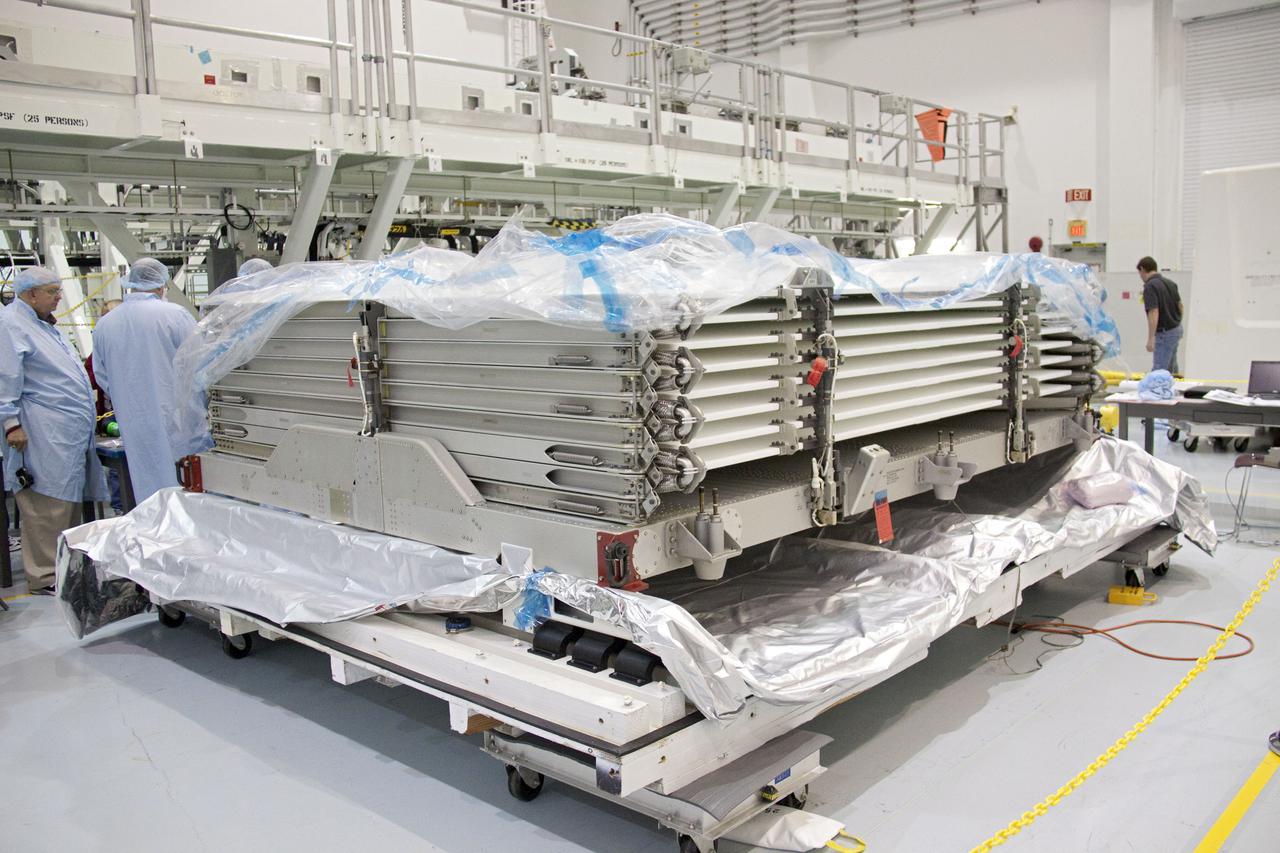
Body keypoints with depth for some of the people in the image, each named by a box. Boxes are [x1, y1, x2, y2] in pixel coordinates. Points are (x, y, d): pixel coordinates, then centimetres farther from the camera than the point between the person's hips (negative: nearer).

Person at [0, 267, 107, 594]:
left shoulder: (42, 323, 22)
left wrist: (88, 415, 28)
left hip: (71, 431, 10)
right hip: (44, 435, -10)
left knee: (69, 500, 13)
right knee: (46, 504, -7)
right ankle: (44, 576, -2)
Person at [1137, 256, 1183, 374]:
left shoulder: (1150, 286, -20)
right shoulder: (1169, 283, 6)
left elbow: (1154, 313, -28)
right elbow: (1180, 306, 16)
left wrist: (1150, 339, -28)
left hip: (1164, 332, -9)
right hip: (1176, 328, 9)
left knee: (1159, 370, -7)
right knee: (1171, 367, 24)